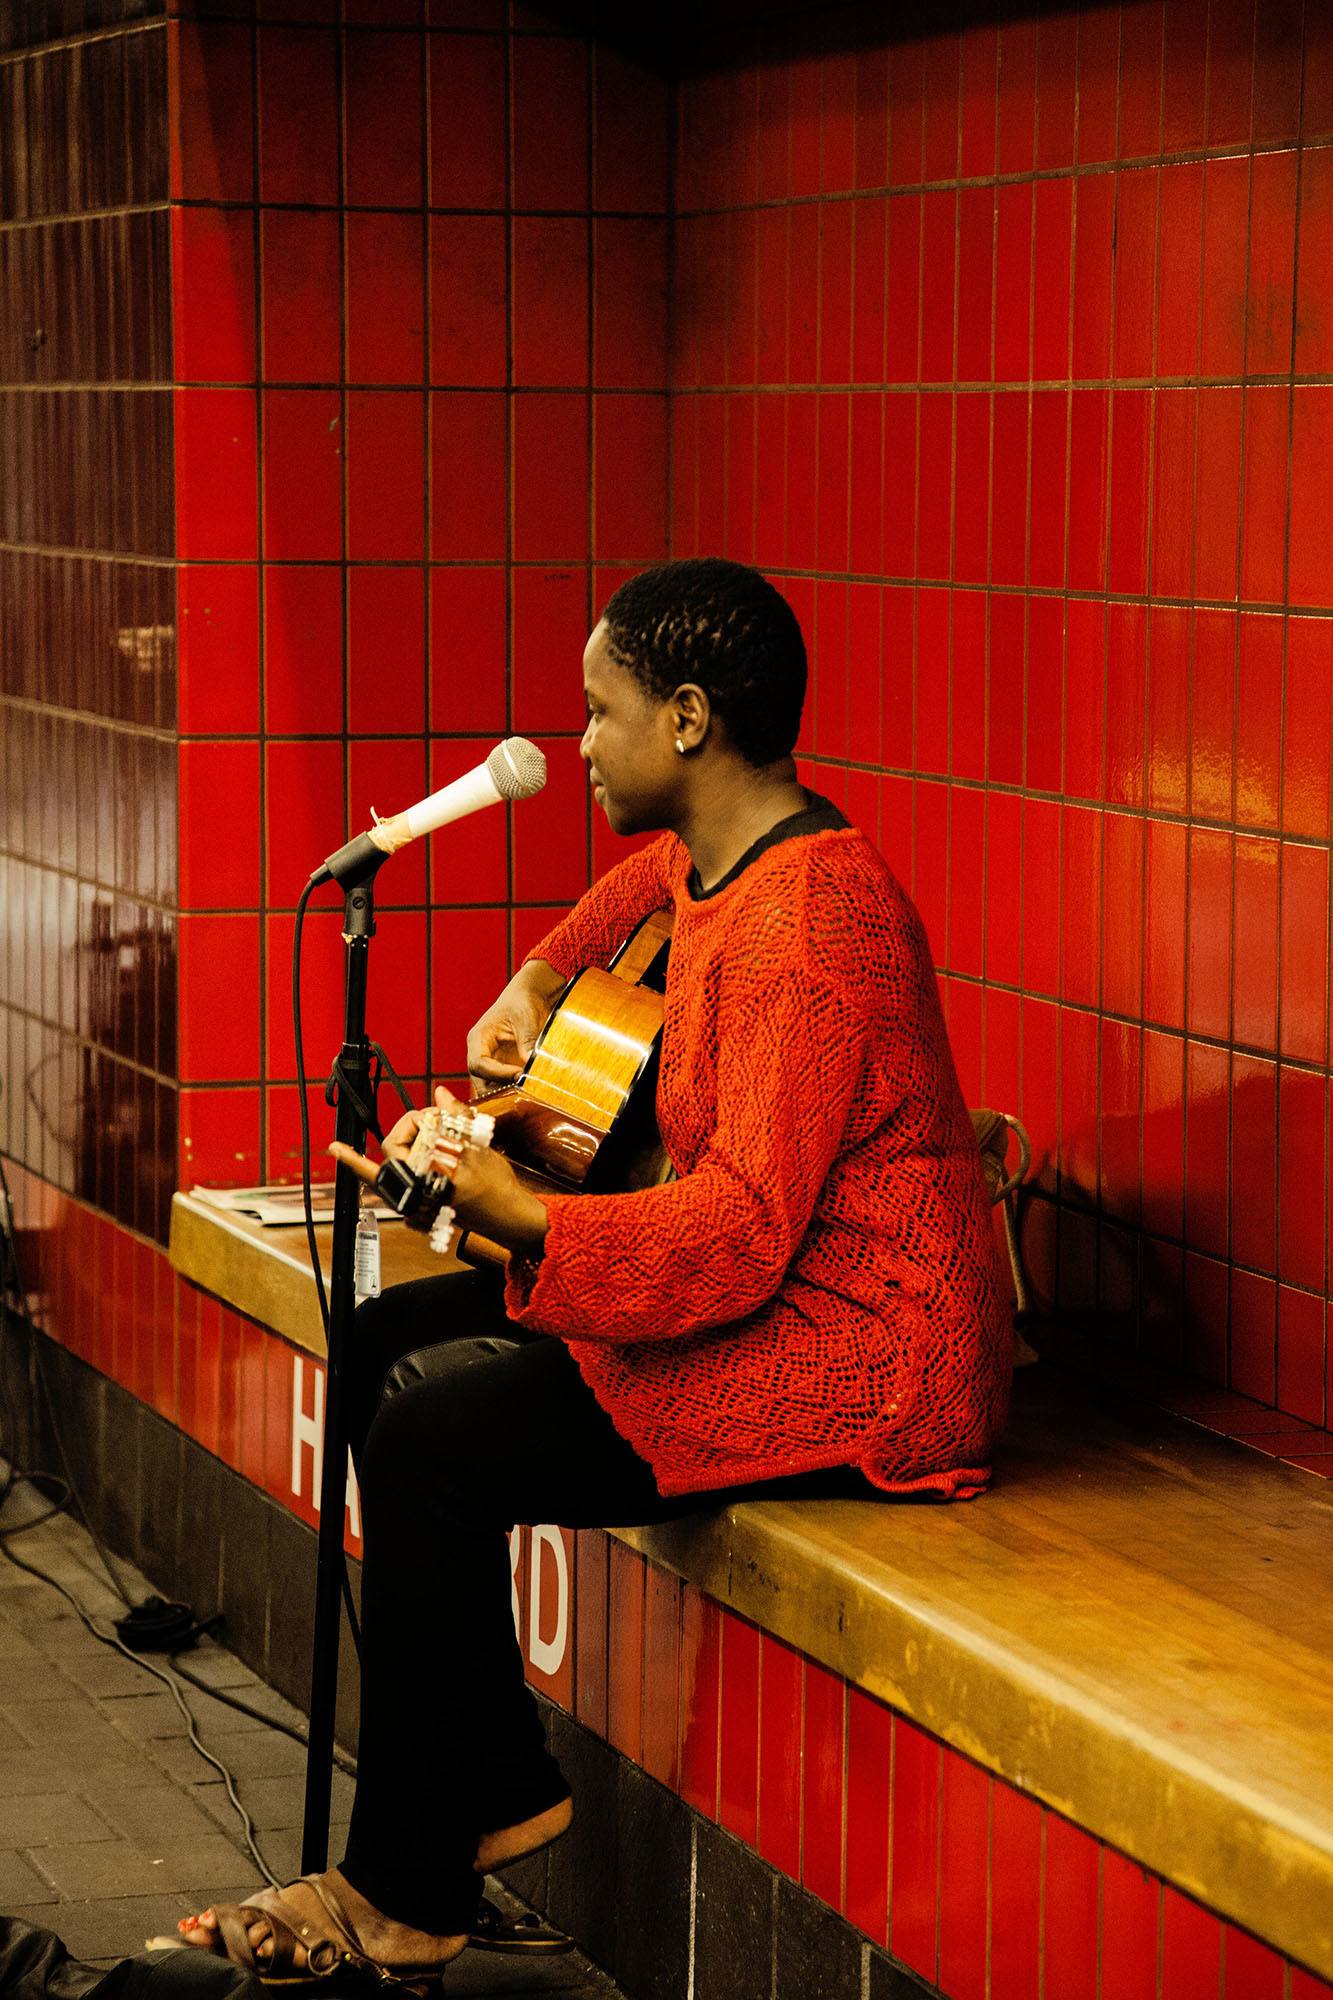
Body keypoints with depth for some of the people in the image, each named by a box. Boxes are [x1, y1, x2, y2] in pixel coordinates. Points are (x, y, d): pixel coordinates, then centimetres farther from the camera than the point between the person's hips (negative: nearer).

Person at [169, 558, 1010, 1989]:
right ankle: (500, 1790, 14)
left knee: (434, 1433, -19)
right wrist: (538, 984, 26)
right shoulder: (716, 852, 7)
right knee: (392, 1342, 11)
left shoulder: (809, 918, -24)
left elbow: (742, 1228, -30)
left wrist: (514, 1216, -36)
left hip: (861, 1361, -11)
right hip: (771, 1287, 11)